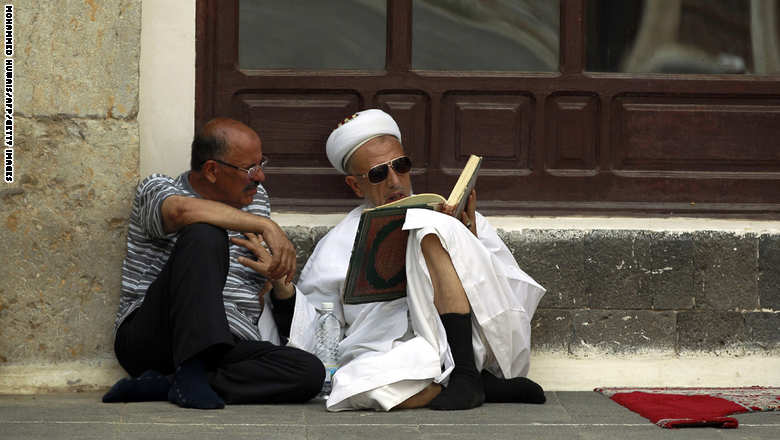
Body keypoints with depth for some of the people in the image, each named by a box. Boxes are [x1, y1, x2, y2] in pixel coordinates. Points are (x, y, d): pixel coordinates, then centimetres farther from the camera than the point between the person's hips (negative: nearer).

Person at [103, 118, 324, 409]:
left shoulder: (256, 198, 21)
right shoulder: (156, 189, 3)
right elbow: (183, 210, -24)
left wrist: (277, 277, 7)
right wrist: (266, 226, -25)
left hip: (227, 348, 5)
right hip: (149, 338, -5)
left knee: (310, 372, -26)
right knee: (205, 235, -29)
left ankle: (161, 385, -28)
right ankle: (190, 374, -36)